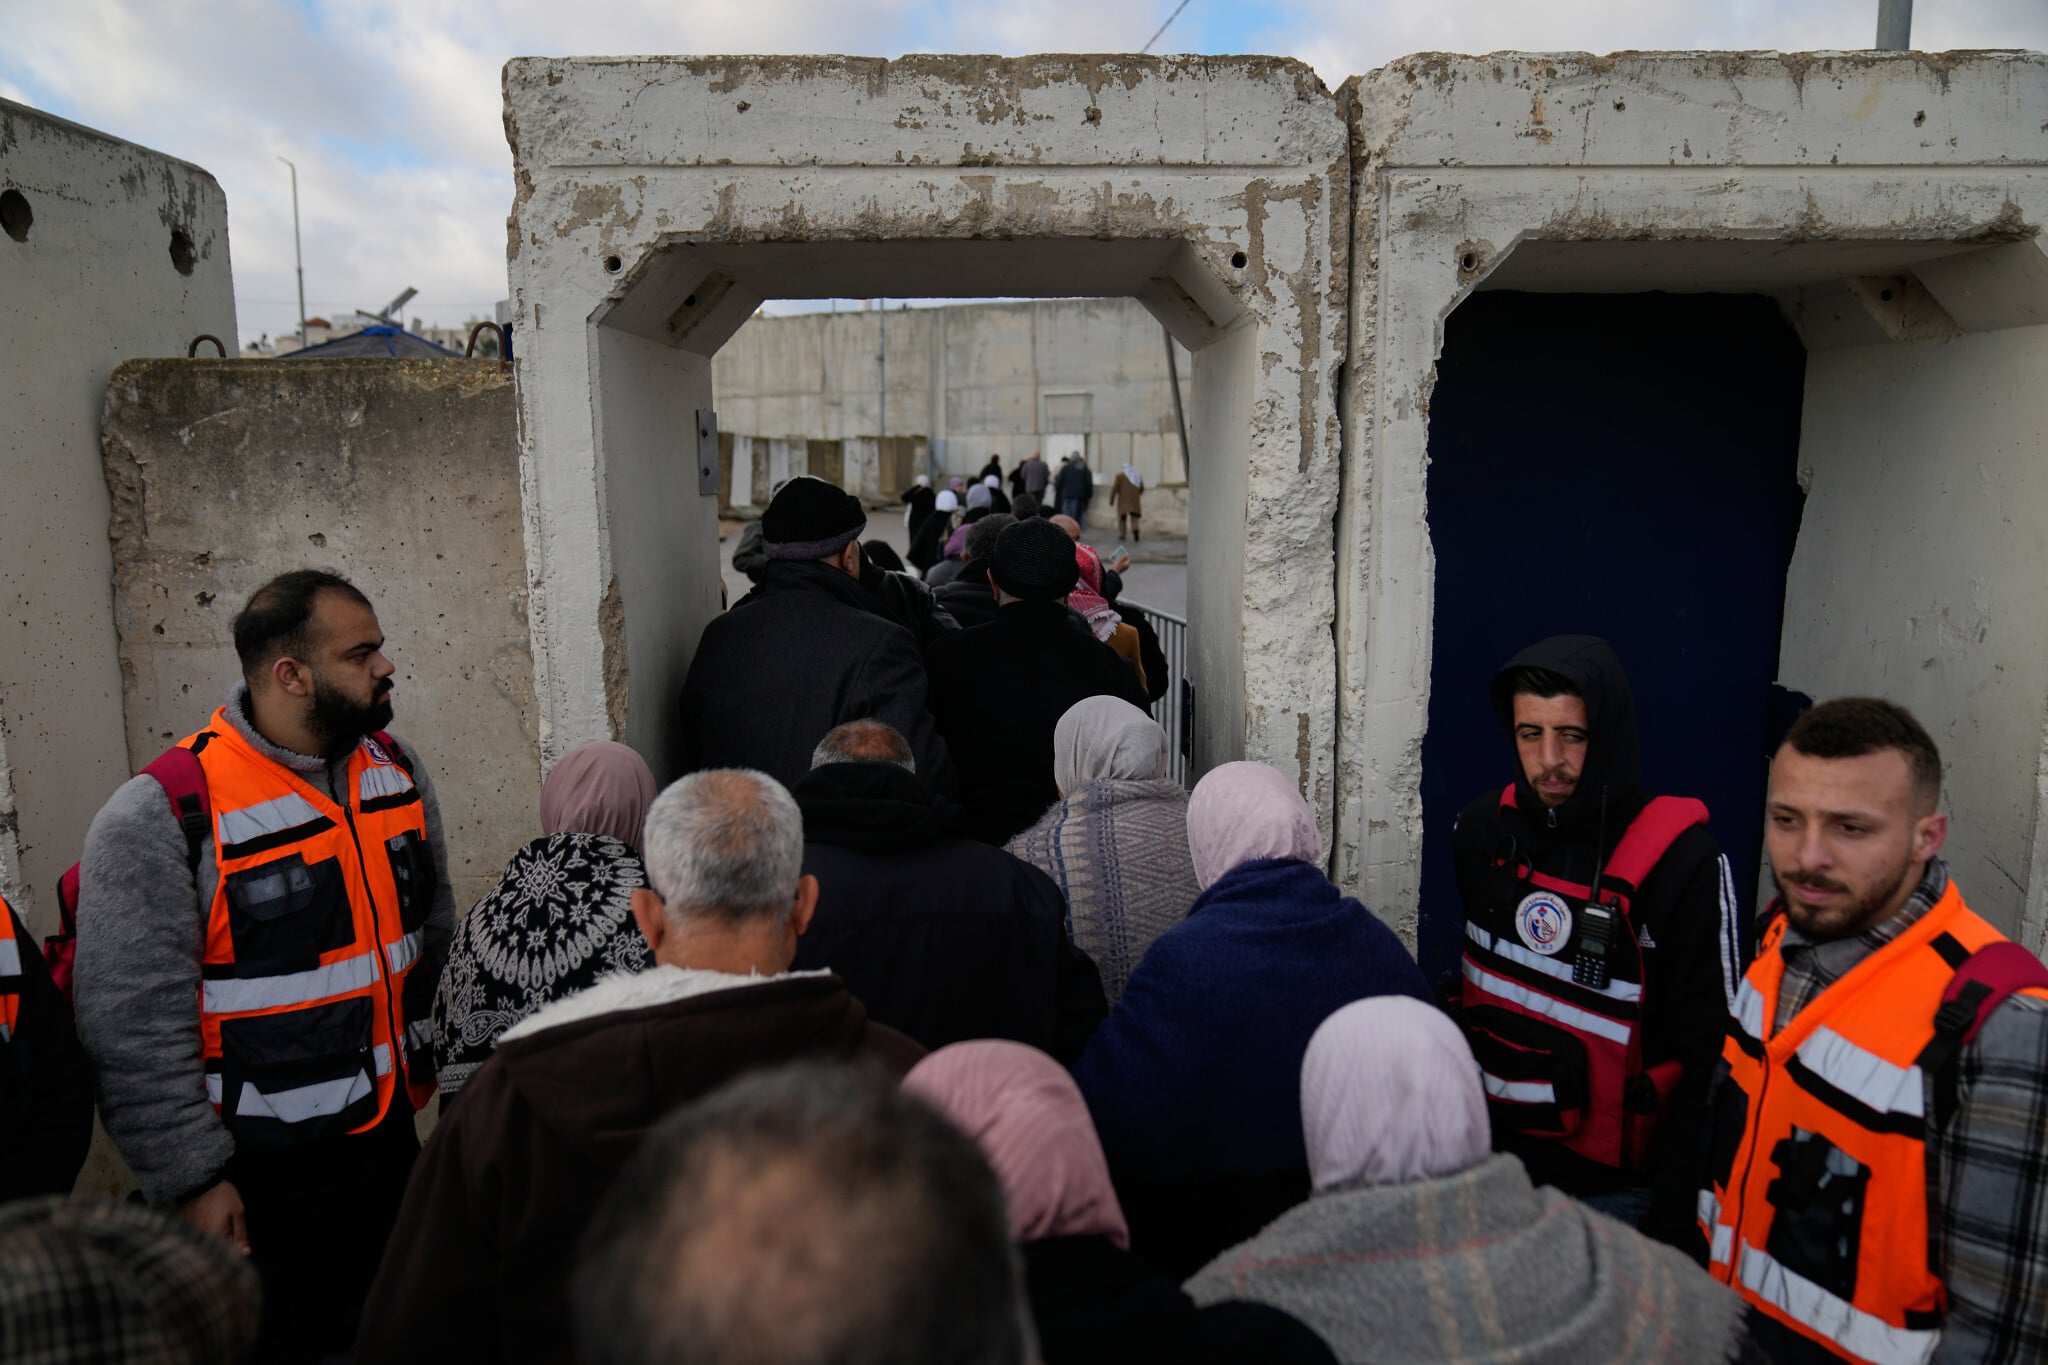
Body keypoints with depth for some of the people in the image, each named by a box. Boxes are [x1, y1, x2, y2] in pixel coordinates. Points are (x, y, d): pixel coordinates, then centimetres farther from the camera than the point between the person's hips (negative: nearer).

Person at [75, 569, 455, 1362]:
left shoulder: (396, 769, 1)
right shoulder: (159, 819, -18)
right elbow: (134, 1023, -16)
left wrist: (435, 1068, 14)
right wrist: (192, 1179, -13)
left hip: (389, 1138, 6)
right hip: (259, 1182, -6)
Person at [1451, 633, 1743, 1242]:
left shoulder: (1682, 863, -19)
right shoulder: (1483, 828, -3)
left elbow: (1713, 1055, -14)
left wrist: (1674, 1218, -13)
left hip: (1614, 1186, -5)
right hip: (1492, 1151, 5)